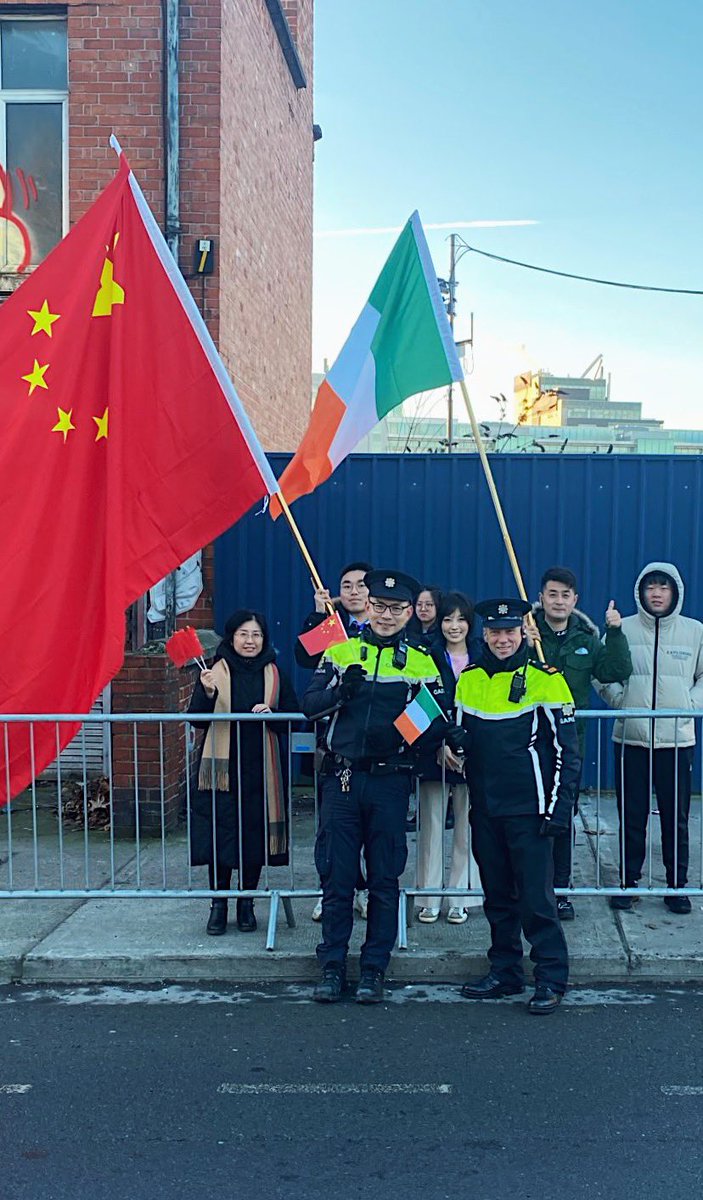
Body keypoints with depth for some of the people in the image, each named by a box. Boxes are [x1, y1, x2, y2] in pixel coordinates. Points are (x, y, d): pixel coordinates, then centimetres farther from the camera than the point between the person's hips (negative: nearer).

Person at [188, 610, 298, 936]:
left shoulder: (274, 675, 7)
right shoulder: (216, 672, 2)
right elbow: (197, 719, -3)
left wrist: (271, 713, -13)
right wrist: (207, 693, -22)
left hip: (260, 769, 2)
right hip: (223, 768, -2)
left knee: (256, 834, 5)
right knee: (220, 834, -2)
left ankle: (247, 903, 20)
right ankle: (218, 905, 11)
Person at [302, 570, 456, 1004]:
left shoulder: (421, 663, 5)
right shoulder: (340, 653, 8)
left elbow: (439, 724, 2)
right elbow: (310, 705, 2)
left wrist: (404, 740, -16)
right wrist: (341, 690, -17)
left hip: (390, 781, -1)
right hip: (342, 777, 1)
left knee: (385, 879, 6)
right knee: (336, 876, 5)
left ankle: (374, 970, 18)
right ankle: (333, 967, 17)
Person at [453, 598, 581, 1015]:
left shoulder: (545, 679, -7)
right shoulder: (469, 679, 7)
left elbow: (566, 751, -7)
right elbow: (461, 735, 20)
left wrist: (559, 809, -11)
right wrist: (451, 746, -3)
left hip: (528, 809, -5)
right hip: (485, 809, 5)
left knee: (536, 897, -2)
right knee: (498, 896, 14)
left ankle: (551, 979, 10)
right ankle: (505, 972, 26)